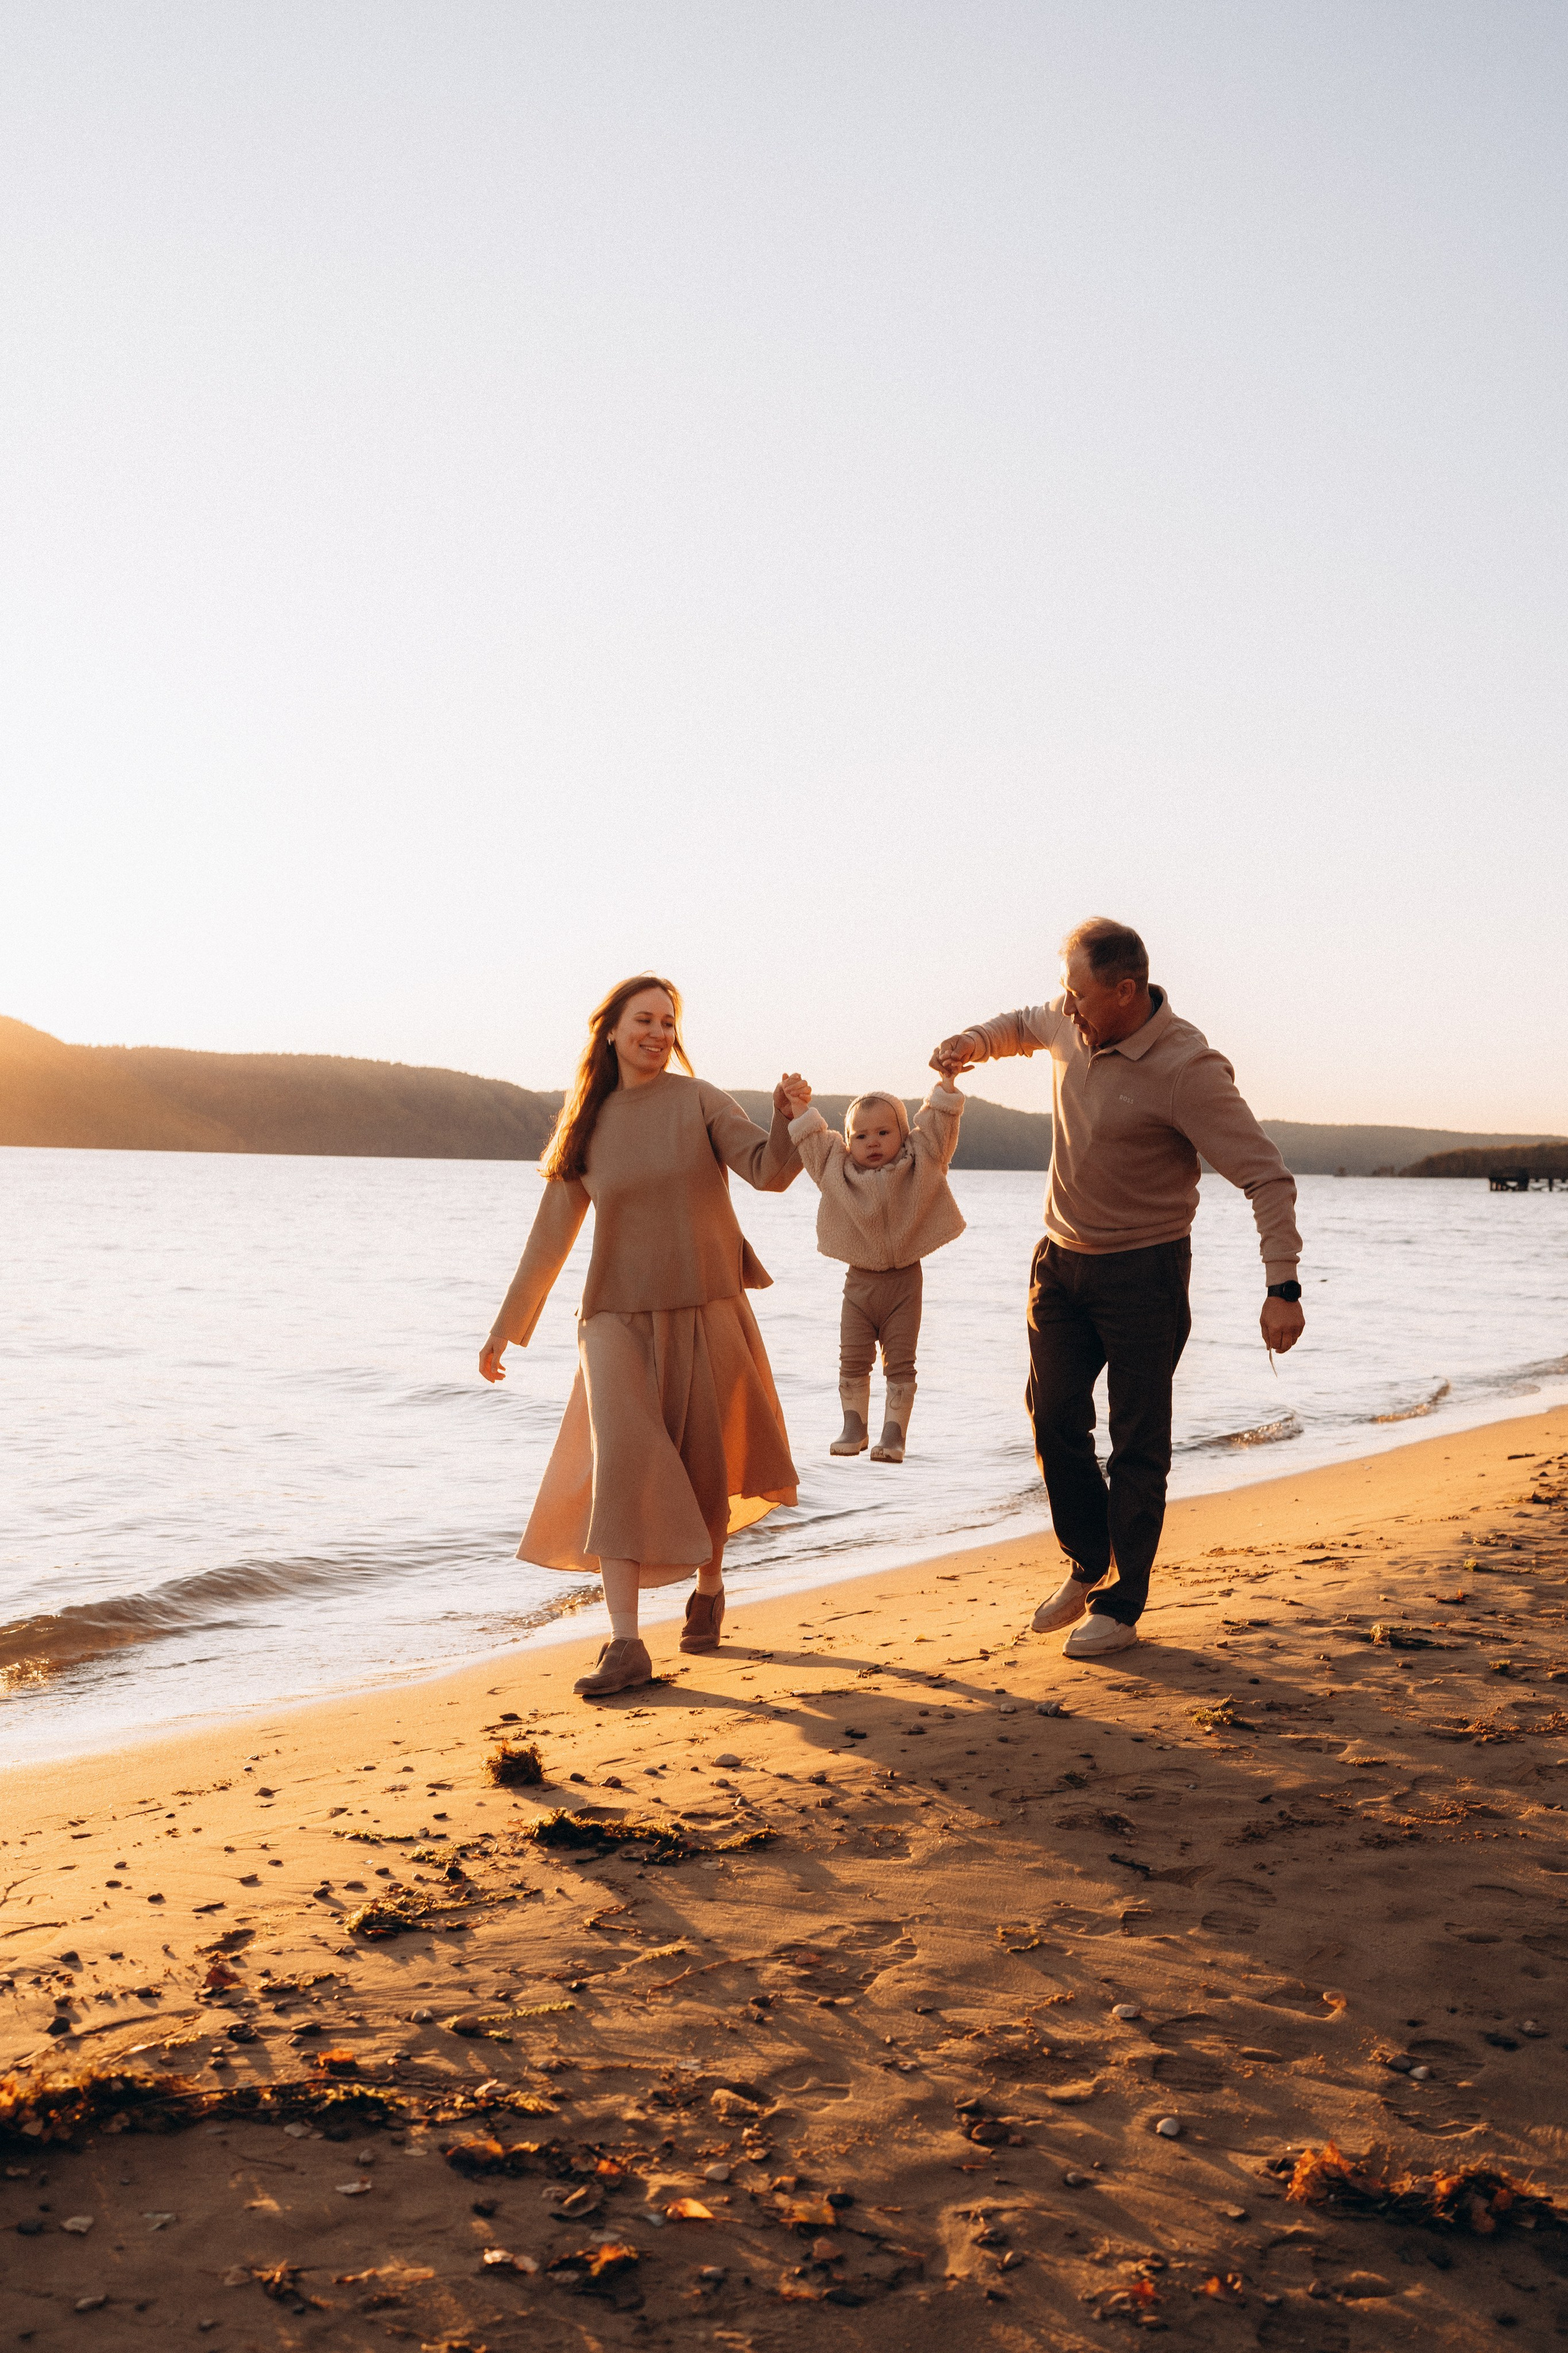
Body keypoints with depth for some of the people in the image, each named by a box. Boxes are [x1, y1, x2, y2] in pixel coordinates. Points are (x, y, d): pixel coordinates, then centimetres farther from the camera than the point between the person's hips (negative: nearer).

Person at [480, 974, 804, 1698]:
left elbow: (769, 1171, -13)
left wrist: (787, 1120, -34)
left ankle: (708, 1584, 38)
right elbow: (550, 1236, 10)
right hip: (619, 1318, 1)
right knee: (622, 1462, -16)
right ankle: (625, 1644, -18)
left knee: (704, 1472, 9)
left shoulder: (698, 1102, -1)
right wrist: (504, 1332, 12)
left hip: (705, 1312, 0)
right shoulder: (584, 1127, 5)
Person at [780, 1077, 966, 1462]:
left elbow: (938, 1124, -8)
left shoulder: (919, 1163, -3)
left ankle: (894, 1433, 7)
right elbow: (811, 1140, 3)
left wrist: (947, 1080, -19)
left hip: (904, 1282, -2)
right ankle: (854, 1427, 18)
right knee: (853, 1361, 6)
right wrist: (798, 1105, -10)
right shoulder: (838, 1168, 1)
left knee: (900, 1363, 1)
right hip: (859, 1281, 2)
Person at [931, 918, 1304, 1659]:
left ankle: (1122, 1605, 12)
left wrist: (1282, 1286, -33)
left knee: (1138, 1443, 0)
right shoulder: (1069, 1023, -3)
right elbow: (1025, 1024, 24)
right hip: (1060, 1259, 7)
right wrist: (974, 1042, 3)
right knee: (1054, 1419, 11)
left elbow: (1267, 1176, -24)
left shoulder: (1188, 1070, -23)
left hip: (1143, 1271, -6)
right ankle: (1086, 1566, 30)